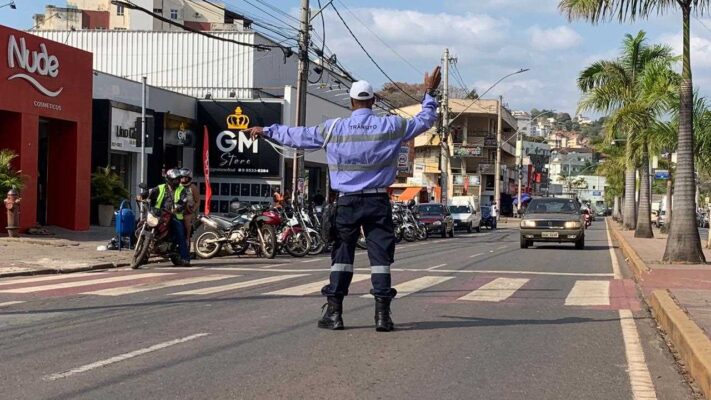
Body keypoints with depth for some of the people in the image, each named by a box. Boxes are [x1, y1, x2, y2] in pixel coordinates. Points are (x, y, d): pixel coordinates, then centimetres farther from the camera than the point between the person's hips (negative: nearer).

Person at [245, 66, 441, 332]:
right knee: (380, 255, 2)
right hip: (378, 201, 0)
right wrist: (429, 93, 26)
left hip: (347, 201, 0)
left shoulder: (333, 129, -2)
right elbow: (425, 121, 12)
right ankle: (382, 314, -1)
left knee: (341, 254, 7)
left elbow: (297, 136, 8)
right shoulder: (391, 126, -2)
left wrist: (266, 131, 23)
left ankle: (334, 312, 7)